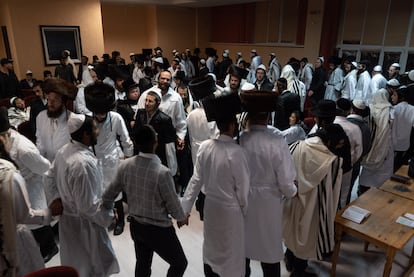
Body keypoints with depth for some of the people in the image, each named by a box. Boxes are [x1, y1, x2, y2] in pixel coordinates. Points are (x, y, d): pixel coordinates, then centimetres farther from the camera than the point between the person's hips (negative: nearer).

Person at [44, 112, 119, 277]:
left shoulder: (63, 151, -5)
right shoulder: (83, 163, -33)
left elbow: (50, 180, 9)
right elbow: (87, 206, -29)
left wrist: (61, 198, 13)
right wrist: (109, 215, -14)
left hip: (67, 216, 9)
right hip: (84, 222, -8)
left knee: (74, 263, 29)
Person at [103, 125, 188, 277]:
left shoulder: (125, 165, -12)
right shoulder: (162, 172, -29)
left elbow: (110, 193, 1)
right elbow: (172, 203, -16)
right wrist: (181, 218, 5)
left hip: (135, 225, 6)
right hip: (159, 229, -6)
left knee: (142, 264, 27)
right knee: (179, 263, 17)